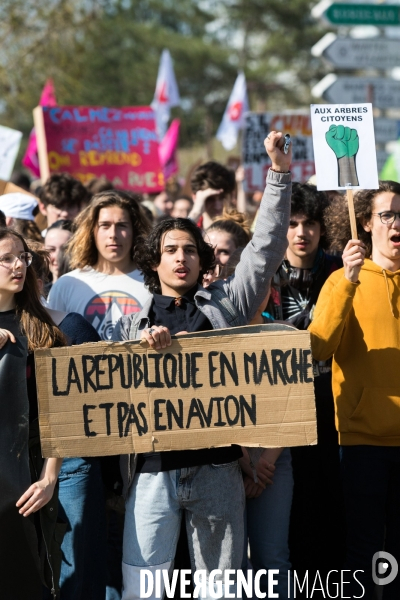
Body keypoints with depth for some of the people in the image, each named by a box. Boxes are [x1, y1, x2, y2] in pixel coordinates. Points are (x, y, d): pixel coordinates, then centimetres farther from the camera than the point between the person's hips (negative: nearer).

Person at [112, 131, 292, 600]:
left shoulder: (225, 305, 13)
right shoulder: (132, 322, 15)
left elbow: (266, 249, 6)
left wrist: (279, 175, 0)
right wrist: (142, 343, -10)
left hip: (216, 468, 0)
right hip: (153, 469, 0)